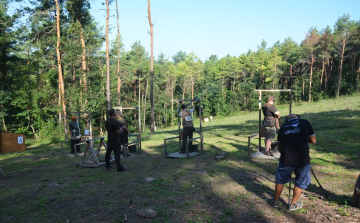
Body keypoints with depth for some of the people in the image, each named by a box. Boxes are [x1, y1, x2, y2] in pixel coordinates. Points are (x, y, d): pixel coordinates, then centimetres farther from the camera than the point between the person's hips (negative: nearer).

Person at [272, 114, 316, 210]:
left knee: (280, 180, 21)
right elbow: (313, 140, 9)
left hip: (286, 159, 2)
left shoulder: (283, 127, 14)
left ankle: (276, 201, 34)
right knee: (301, 182, 19)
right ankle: (293, 204, 28)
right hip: (303, 159, -1)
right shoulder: (305, 123, 9)